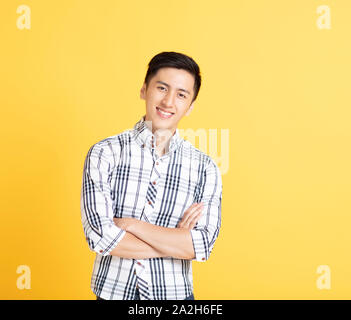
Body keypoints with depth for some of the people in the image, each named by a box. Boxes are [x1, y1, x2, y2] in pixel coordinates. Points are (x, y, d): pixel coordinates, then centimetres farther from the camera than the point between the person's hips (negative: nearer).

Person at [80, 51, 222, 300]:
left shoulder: (205, 168, -6)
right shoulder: (105, 153, -9)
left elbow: (203, 245, -14)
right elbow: (100, 237, -17)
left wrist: (130, 224, -18)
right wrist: (177, 242, -14)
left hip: (174, 294, 1)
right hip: (112, 291, 0)